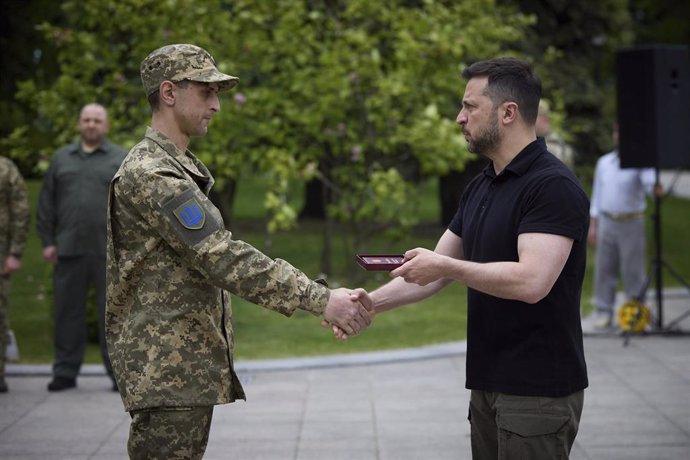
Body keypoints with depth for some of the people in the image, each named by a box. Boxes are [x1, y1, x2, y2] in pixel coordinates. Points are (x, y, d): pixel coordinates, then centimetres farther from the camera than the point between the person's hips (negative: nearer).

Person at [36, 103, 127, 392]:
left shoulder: (121, 160, 6)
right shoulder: (61, 158, 13)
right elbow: (46, 204, 12)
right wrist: (47, 241, 4)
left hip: (109, 251, -2)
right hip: (69, 250, 2)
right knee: (67, 313, 5)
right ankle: (65, 372, 12)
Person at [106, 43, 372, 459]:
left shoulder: (178, 168, 18)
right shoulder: (151, 175, -16)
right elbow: (225, 259, -24)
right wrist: (319, 300, -25)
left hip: (191, 366, 10)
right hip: (168, 368, -10)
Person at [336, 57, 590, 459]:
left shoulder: (553, 185, -16)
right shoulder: (481, 188, 13)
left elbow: (531, 281, -27)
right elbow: (436, 272, 16)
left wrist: (444, 265, -17)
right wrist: (372, 302, 1)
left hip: (538, 391, -9)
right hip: (489, 383, 9)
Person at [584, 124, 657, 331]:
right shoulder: (604, 162, 13)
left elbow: (649, 180, -20)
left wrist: (654, 187, -45)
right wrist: (593, 225, 12)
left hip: (631, 222, -4)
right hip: (607, 221, 4)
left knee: (633, 271, -2)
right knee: (604, 269, 6)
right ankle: (603, 314, 13)